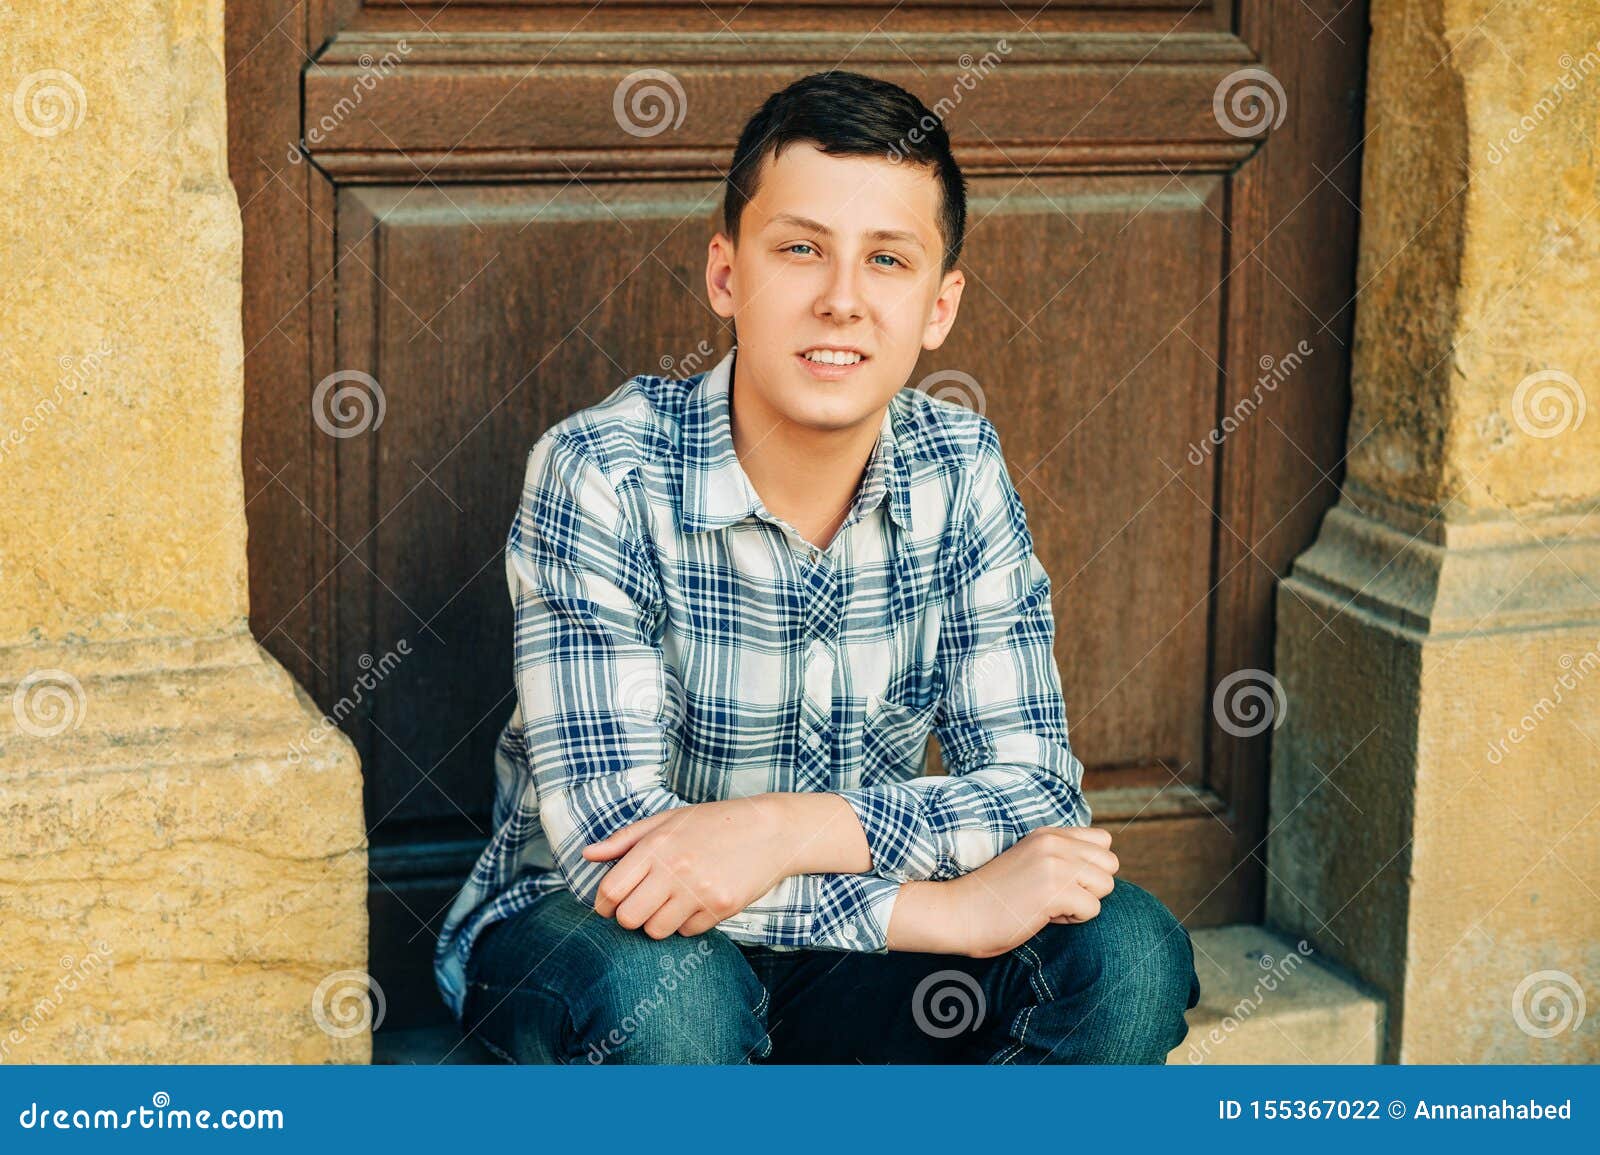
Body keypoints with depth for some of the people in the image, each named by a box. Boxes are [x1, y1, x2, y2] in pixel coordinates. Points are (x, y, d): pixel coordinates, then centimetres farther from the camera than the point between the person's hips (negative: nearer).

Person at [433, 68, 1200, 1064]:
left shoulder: (961, 472, -8)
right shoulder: (603, 474, -21)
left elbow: (1040, 792, -13)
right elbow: (610, 843, -28)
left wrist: (789, 827, -32)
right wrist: (954, 910, -32)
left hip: (845, 936, 4)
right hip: (586, 934, -3)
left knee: (1128, 957, -20)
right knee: (660, 994, -37)